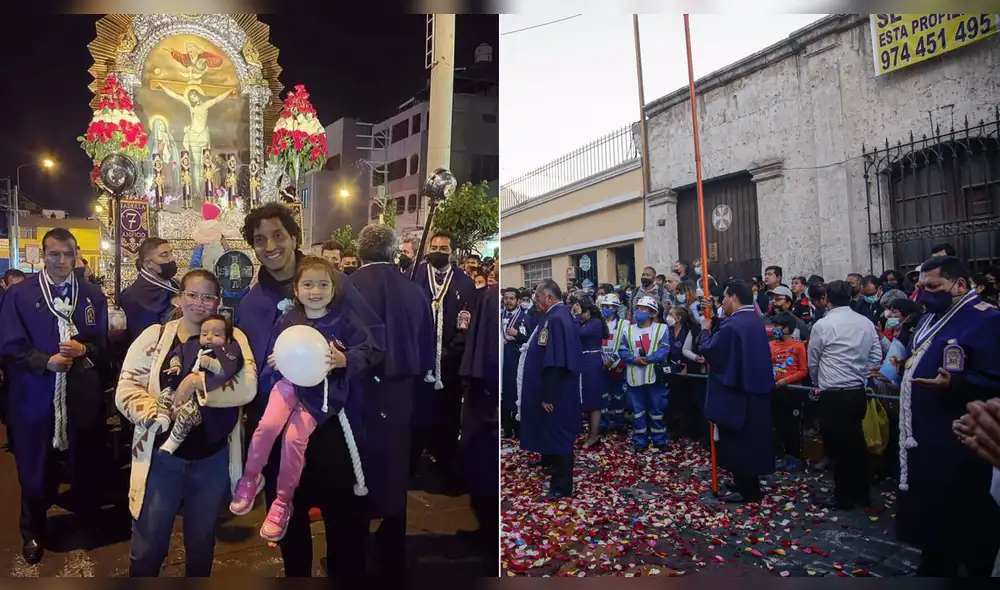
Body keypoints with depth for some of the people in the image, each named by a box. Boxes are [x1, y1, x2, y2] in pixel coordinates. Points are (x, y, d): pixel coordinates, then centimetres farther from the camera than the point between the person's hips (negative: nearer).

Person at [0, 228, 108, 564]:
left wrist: (84, 350, -16)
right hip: (36, 395, -1)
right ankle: (33, 533, 33)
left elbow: (104, 343, 5)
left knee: (87, 462, 13)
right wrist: (46, 361, -18)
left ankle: (89, 526, 34)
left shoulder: (93, 296, 4)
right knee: (36, 467, 12)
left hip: (83, 394, 1)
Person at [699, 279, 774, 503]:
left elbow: (708, 350, -17)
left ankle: (746, 489, 10)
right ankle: (748, 483, 28)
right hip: (756, 388, 9)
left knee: (737, 441, 2)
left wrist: (705, 330, 0)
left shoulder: (732, 324, -22)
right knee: (751, 439, 17)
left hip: (736, 392, -9)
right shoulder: (756, 321, 9)